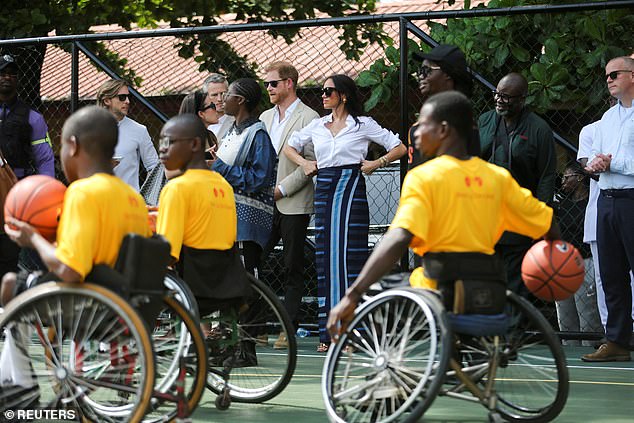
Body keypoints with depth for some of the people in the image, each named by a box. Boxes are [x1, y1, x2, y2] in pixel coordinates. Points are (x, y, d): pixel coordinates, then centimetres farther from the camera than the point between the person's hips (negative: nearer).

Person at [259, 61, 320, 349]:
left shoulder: (309, 118, -5)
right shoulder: (265, 118, 17)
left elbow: (312, 163, -11)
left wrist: (281, 189, -13)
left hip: (294, 204, -6)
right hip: (264, 204, 6)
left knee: (292, 269, 0)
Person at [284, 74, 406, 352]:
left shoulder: (363, 125, 3)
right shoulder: (318, 126, 15)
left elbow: (399, 148, 6)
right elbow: (289, 146, 28)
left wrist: (376, 163, -4)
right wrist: (304, 163, 12)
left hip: (351, 190, -4)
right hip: (325, 191, 4)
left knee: (349, 256, -8)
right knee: (326, 258, 1)